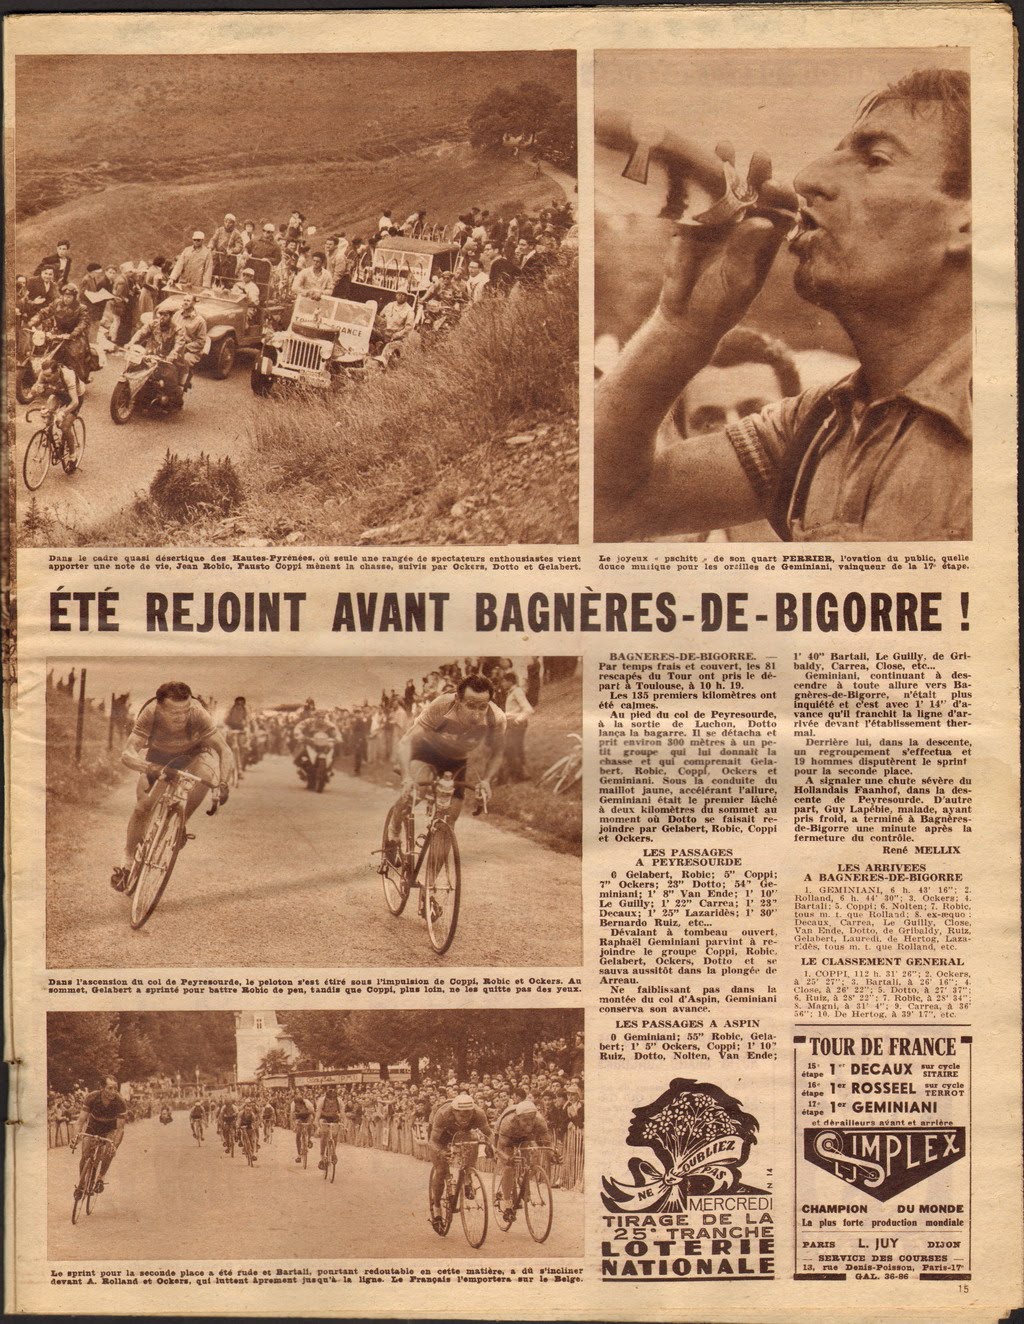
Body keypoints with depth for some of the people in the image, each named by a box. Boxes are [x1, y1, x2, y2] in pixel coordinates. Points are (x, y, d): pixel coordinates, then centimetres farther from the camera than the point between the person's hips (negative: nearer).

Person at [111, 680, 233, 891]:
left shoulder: (198, 714, -37)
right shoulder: (150, 714, -37)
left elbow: (225, 751, -35)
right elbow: (128, 754, -42)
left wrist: (223, 783, -50)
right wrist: (148, 768, -62)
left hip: (191, 753, 0)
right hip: (157, 755, 0)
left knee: (206, 774, -32)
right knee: (143, 806, -12)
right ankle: (128, 862, 9)